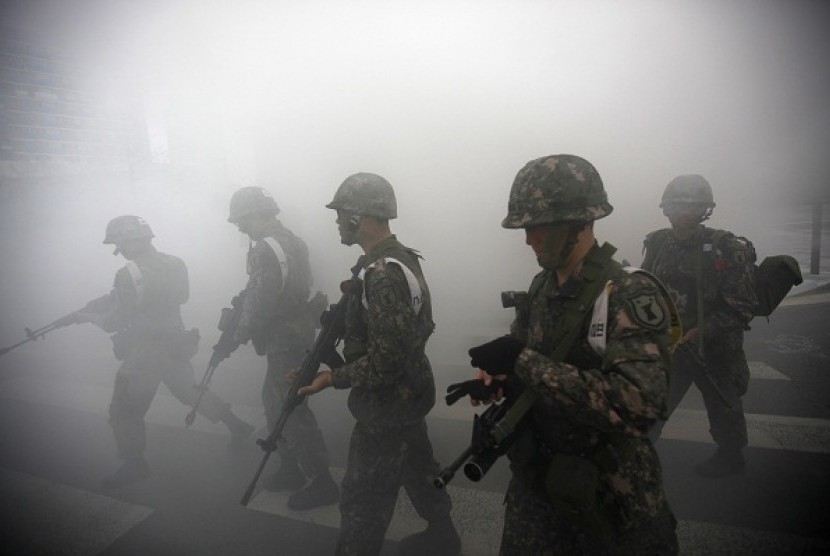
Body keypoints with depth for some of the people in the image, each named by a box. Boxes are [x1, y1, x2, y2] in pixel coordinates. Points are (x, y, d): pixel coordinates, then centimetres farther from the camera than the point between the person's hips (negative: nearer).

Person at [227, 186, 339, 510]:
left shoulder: (266, 250, -20)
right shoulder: (291, 241, 12)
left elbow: (260, 304, -22)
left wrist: (242, 332, -2)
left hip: (285, 341, -10)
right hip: (299, 334, 10)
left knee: (290, 410, 0)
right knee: (276, 402, 21)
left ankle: (320, 483, 12)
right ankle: (292, 470, 34)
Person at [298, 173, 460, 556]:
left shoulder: (381, 274, -27)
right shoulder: (401, 259, 4)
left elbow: (386, 359, -28)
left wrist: (333, 377, -19)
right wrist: (340, 323, 11)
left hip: (386, 407, -10)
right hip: (410, 396, 10)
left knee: (364, 499, 7)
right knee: (417, 470, 27)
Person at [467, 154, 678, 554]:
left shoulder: (631, 295, -22)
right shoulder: (542, 286, 0)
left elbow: (639, 403, -33)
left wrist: (523, 361, -32)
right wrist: (498, 375, -9)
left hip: (609, 496, -5)